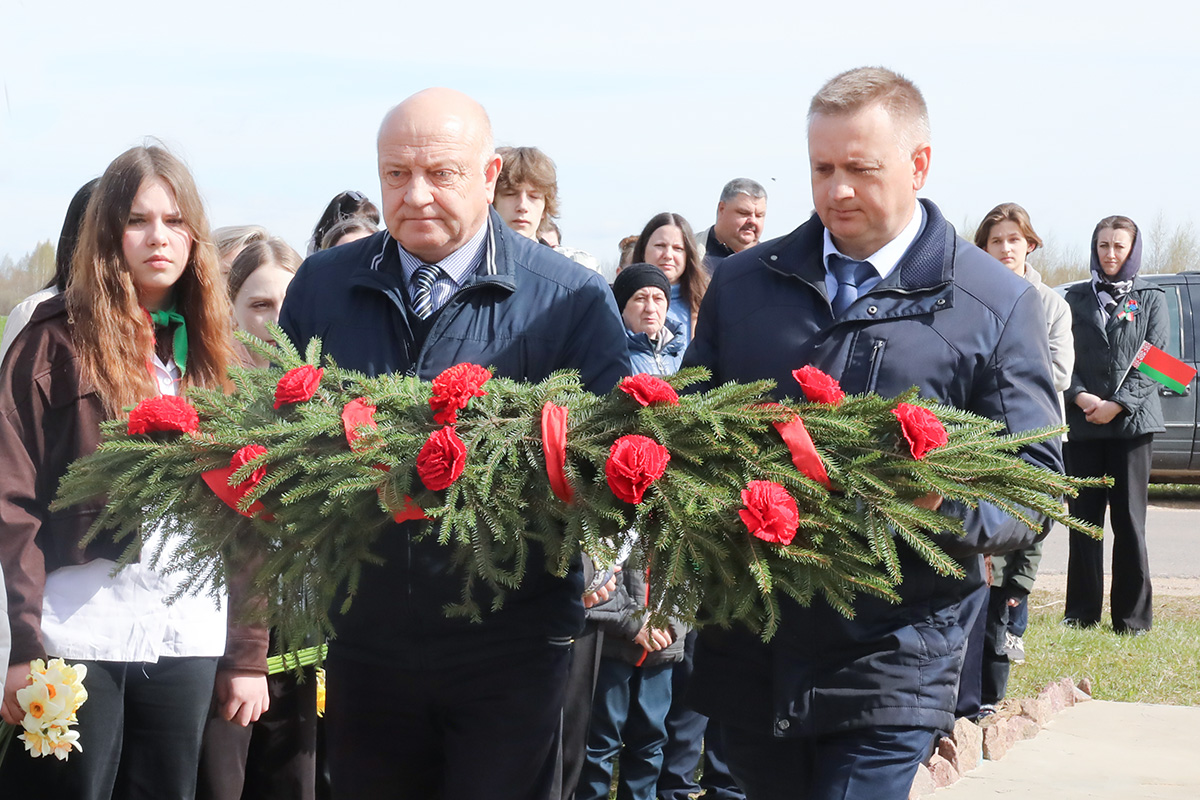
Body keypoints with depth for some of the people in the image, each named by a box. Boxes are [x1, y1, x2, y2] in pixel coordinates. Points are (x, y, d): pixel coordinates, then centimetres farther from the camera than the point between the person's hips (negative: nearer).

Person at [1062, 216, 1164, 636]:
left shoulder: (1150, 298, 8)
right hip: (1082, 423, 2)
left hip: (1131, 421, -2)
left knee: (1129, 519, -3)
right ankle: (1081, 611, 10)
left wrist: (1118, 404, -10)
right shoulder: (1076, 298, 12)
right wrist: (1080, 396, -11)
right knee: (1084, 518, 3)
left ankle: (1133, 615, 2)